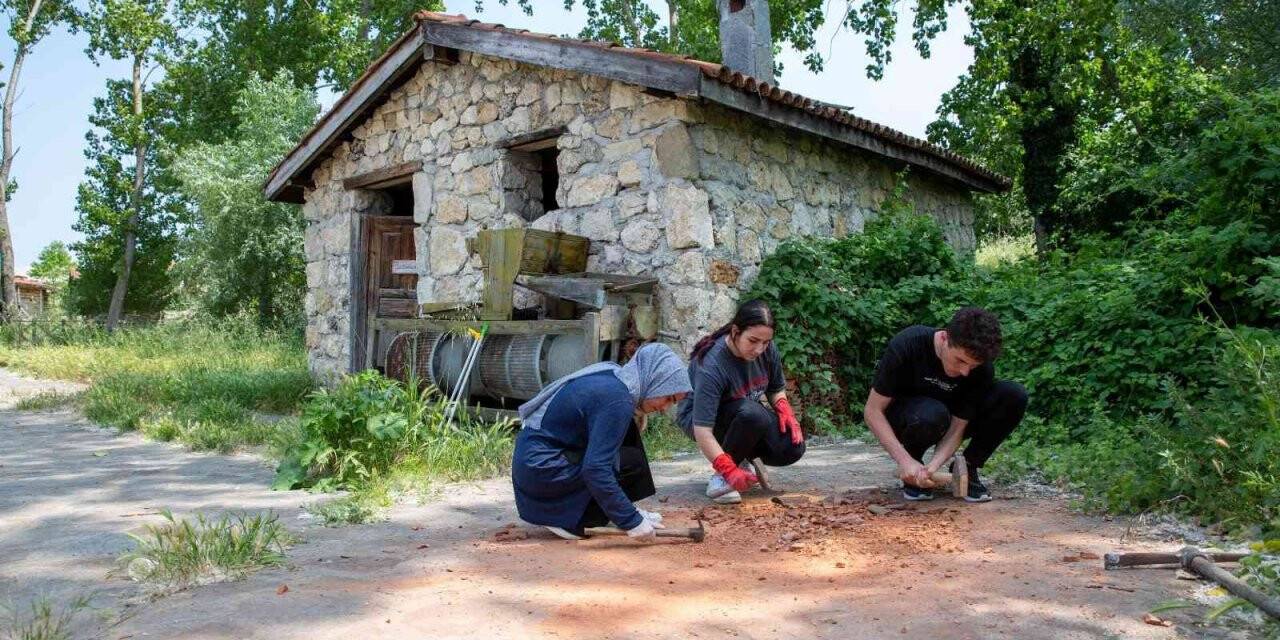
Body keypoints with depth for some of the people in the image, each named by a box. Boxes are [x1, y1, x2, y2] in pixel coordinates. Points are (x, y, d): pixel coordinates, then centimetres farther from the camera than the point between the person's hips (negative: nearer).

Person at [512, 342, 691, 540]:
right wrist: (631, 521, -22)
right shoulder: (617, 401, -23)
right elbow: (595, 469, -28)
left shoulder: (612, 374, 3)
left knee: (628, 431, 8)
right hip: (541, 470, -9)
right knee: (632, 462, -10)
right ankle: (565, 518, -3)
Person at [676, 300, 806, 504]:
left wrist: (785, 410, -16)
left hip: (749, 415, 6)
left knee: (793, 448, -19)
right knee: (752, 414, -37)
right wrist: (730, 471, -43)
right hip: (700, 418, -6)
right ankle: (721, 475, -15)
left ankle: (745, 458, 11)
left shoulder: (767, 350, -14)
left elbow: (776, 389, 6)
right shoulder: (711, 366, -33)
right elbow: (702, 430, -36)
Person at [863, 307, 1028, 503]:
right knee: (931, 415, -41)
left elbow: (957, 427, -19)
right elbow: (873, 411, -25)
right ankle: (913, 473, -10)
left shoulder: (982, 368, -22)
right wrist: (905, 460, -35)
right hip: (903, 418, -3)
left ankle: (966, 468, -6)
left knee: (1014, 395, -21)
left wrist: (934, 465, -39)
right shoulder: (907, 345, -30)